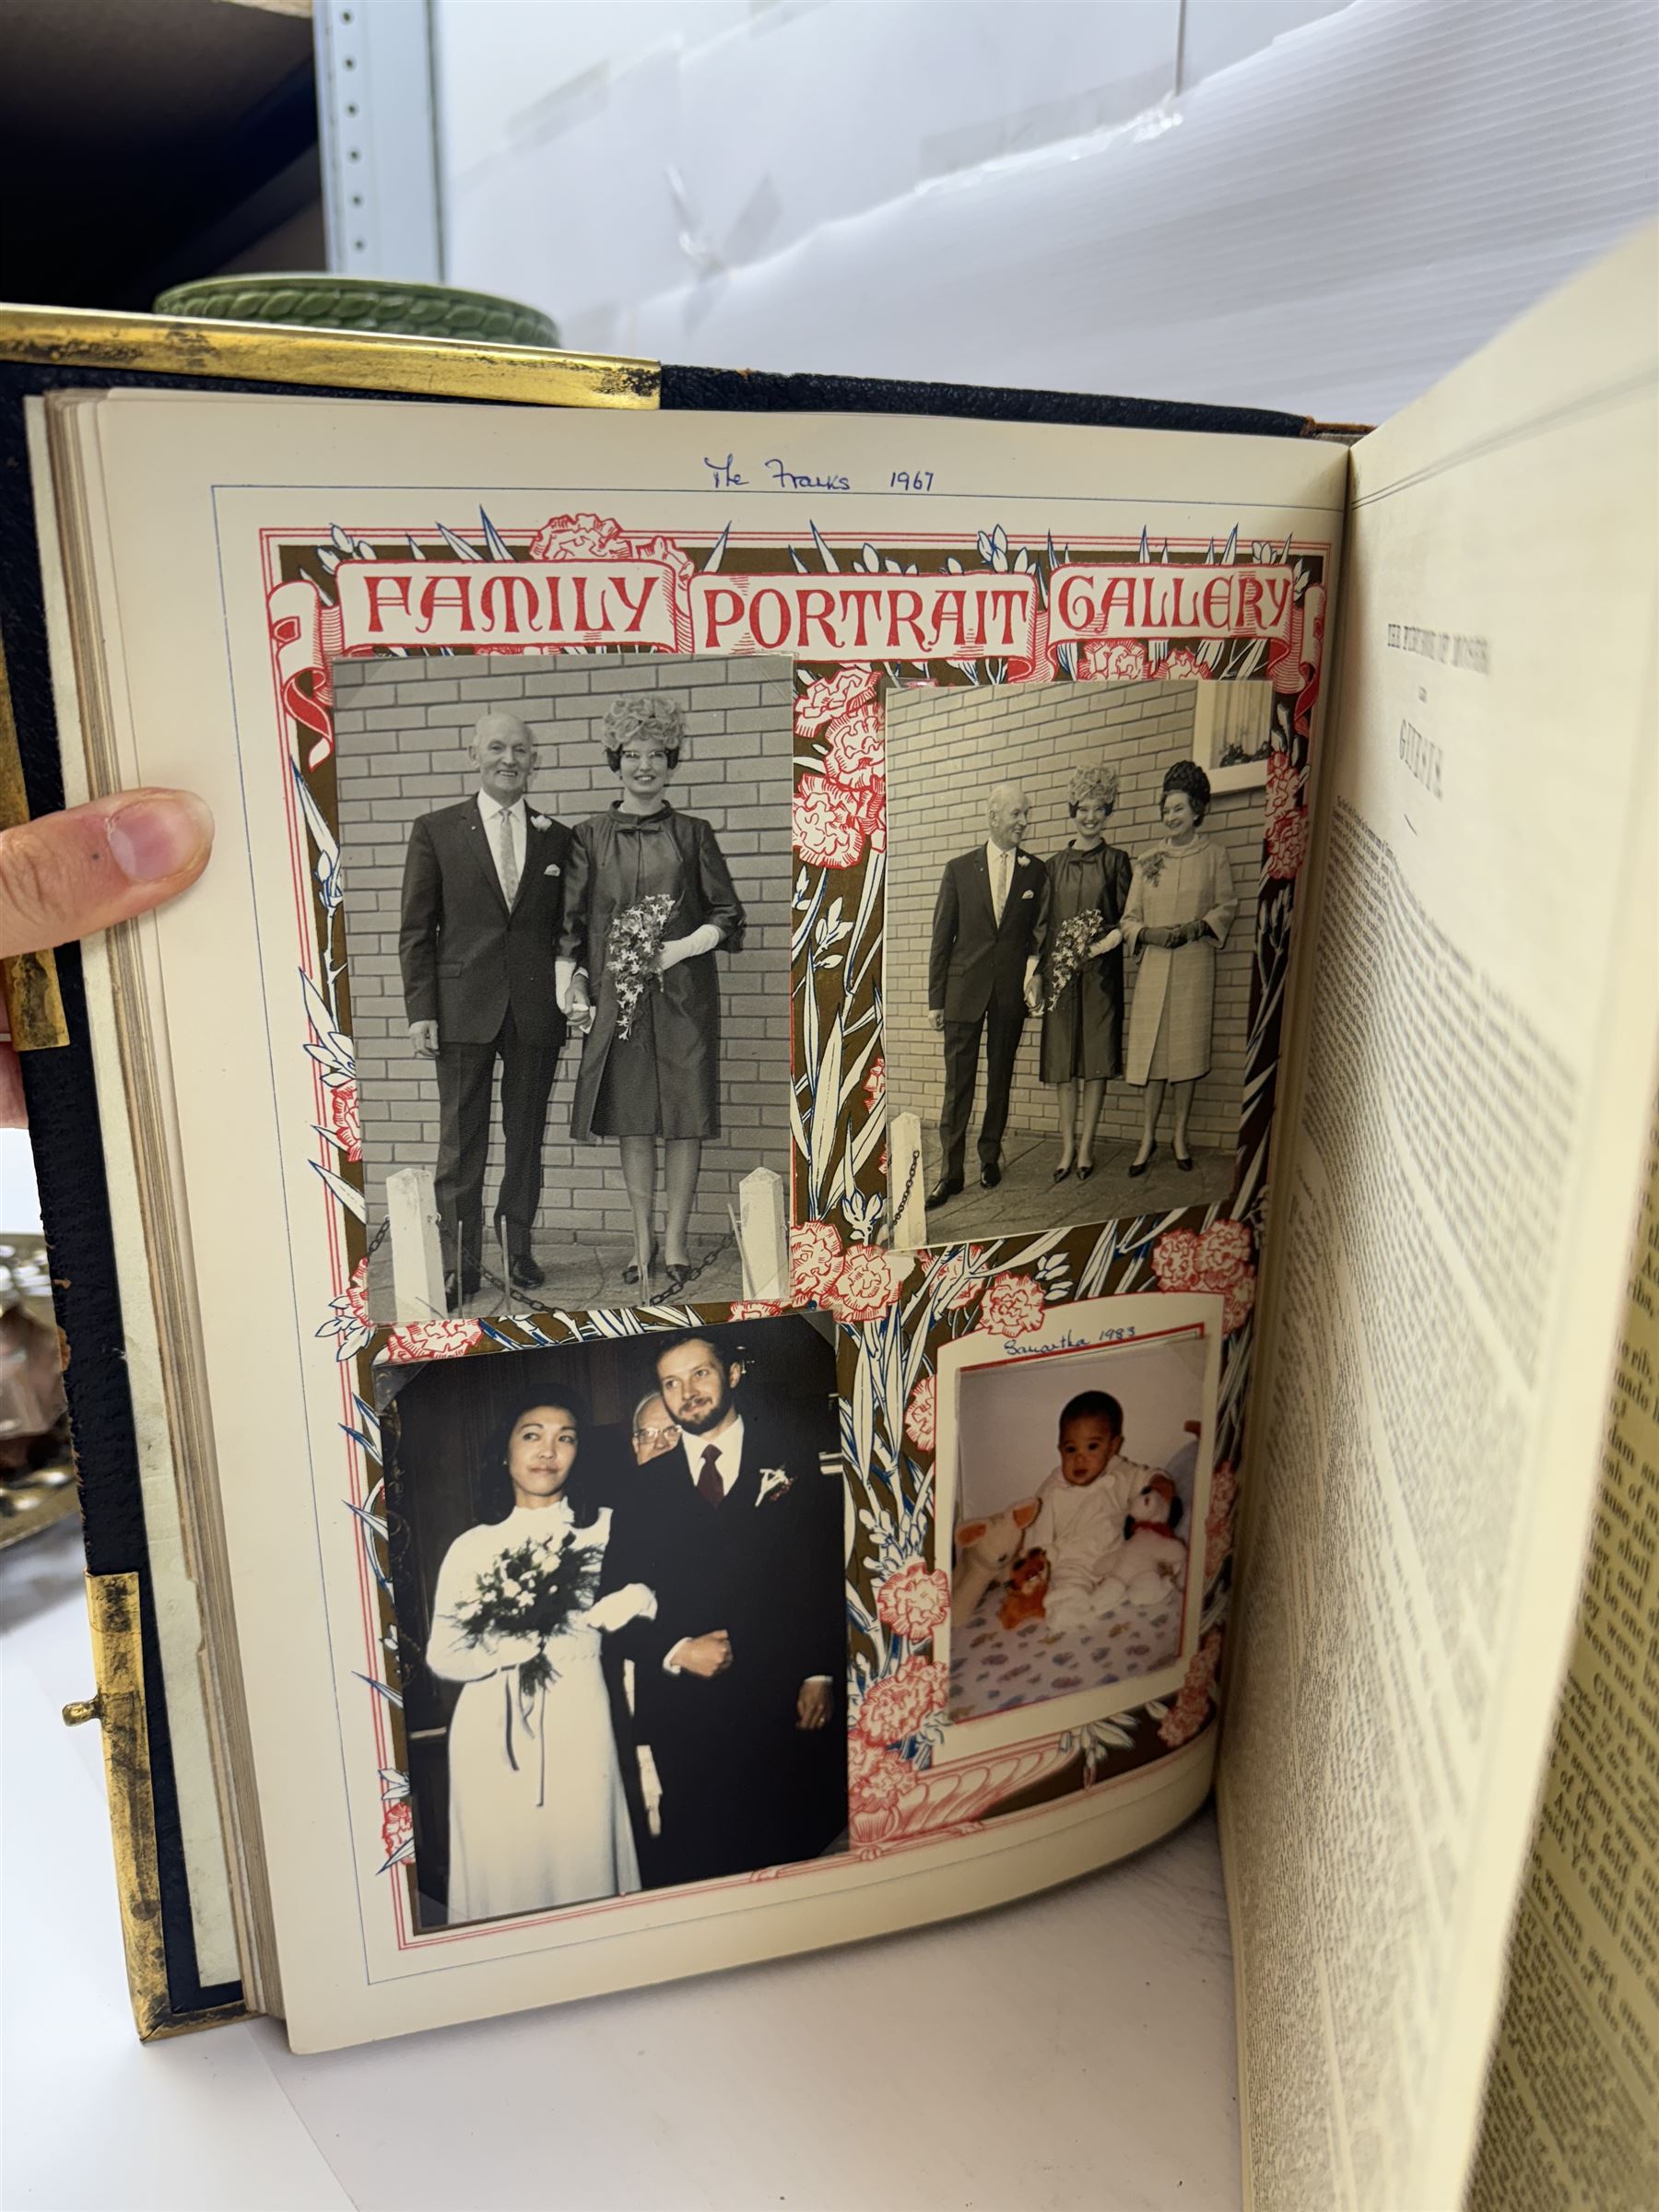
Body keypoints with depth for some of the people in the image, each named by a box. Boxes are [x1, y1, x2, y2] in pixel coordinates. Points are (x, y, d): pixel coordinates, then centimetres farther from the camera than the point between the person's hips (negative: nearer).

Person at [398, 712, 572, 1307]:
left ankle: (518, 1251, 23)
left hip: (537, 1010, 2)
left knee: (527, 1138, 10)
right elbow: (416, 930, 1)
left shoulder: (557, 839, 9)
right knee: (461, 1143, 2)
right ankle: (460, 1266, 12)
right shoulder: (435, 831, 3)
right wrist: (420, 1010, -6)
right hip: (464, 1008, -2)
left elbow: (567, 929, 11)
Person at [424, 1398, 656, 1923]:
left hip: (578, 1726, -1)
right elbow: (441, 1655, 1)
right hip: (491, 1734, 1)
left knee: (585, 1869, 2)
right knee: (501, 1875, 6)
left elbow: (640, 1601, -9)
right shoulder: (472, 1546, 7)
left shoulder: (606, 1528, 3)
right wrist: (507, 1650, -15)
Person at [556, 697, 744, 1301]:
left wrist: (678, 949, -10)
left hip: (683, 994, 0)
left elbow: (727, 916, 6)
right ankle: (643, 1242, 14)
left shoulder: (693, 835, 7)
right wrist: (568, 984, -8)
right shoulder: (590, 838, 8)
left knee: (686, 1116, -1)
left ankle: (675, 1242, 8)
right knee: (632, 1120, 4)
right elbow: (569, 921, 6)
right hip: (615, 994, 1)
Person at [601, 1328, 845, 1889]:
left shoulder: (799, 1468, 5)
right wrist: (677, 1651, -8)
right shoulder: (646, 1489, 9)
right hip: (680, 1713, 2)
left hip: (785, 1708, -1)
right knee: (687, 1864, 4)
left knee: (792, 1853, 2)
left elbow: (829, 1579, 2)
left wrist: (821, 1676, -5)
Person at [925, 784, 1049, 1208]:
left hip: (1011, 992, 1)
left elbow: (1041, 931, 11)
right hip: (965, 989, -1)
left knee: (1001, 1078, 10)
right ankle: (950, 1170, 1)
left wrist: (1035, 972, -9)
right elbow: (942, 938, 3)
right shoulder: (959, 869, 4)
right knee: (958, 1082, -2)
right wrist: (935, 999, 0)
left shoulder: (1036, 872, 7)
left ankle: (990, 1157, 24)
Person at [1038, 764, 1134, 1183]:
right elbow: (1045, 920, 10)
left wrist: (1114, 936, -17)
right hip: (1059, 968, 2)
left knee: (1097, 1055, 0)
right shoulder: (1055, 864, 10)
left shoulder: (1116, 860, 4)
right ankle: (1068, 1146, 9)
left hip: (1101, 970, -2)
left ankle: (1086, 1146, 7)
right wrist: (1041, 969, 1)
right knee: (1061, 1058, 2)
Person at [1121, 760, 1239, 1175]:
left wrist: (1195, 928, -11)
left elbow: (1226, 907, 5)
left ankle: (1180, 1136, 13)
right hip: (1154, 966, 1)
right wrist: (1148, 933, -11)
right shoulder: (1147, 860, 10)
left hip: (1194, 966, -1)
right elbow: (1129, 918, 10)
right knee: (1152, 1052, -1)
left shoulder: (1213, 855, 4)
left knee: (1187, 1050, 1)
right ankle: (1148, 1138, 6)